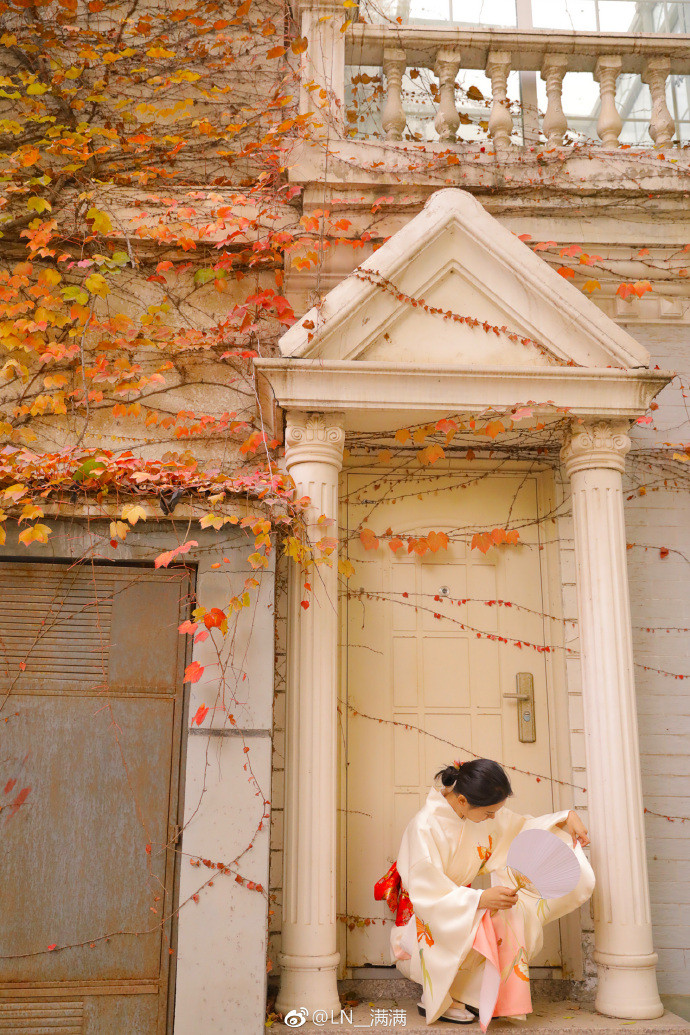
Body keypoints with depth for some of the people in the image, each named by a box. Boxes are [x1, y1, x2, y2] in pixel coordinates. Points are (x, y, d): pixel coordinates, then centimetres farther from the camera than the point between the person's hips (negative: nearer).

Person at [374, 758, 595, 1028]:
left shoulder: (481, 812, -5)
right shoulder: (424, 827, -27)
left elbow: (522, 828, 10)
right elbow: (427, 898, -27)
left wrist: (567, 817, -3)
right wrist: (481, 899, -37)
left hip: (462, 908, 8)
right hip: (424, 924, -7)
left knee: (516, 911, -13)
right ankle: (437, 1000, -10)